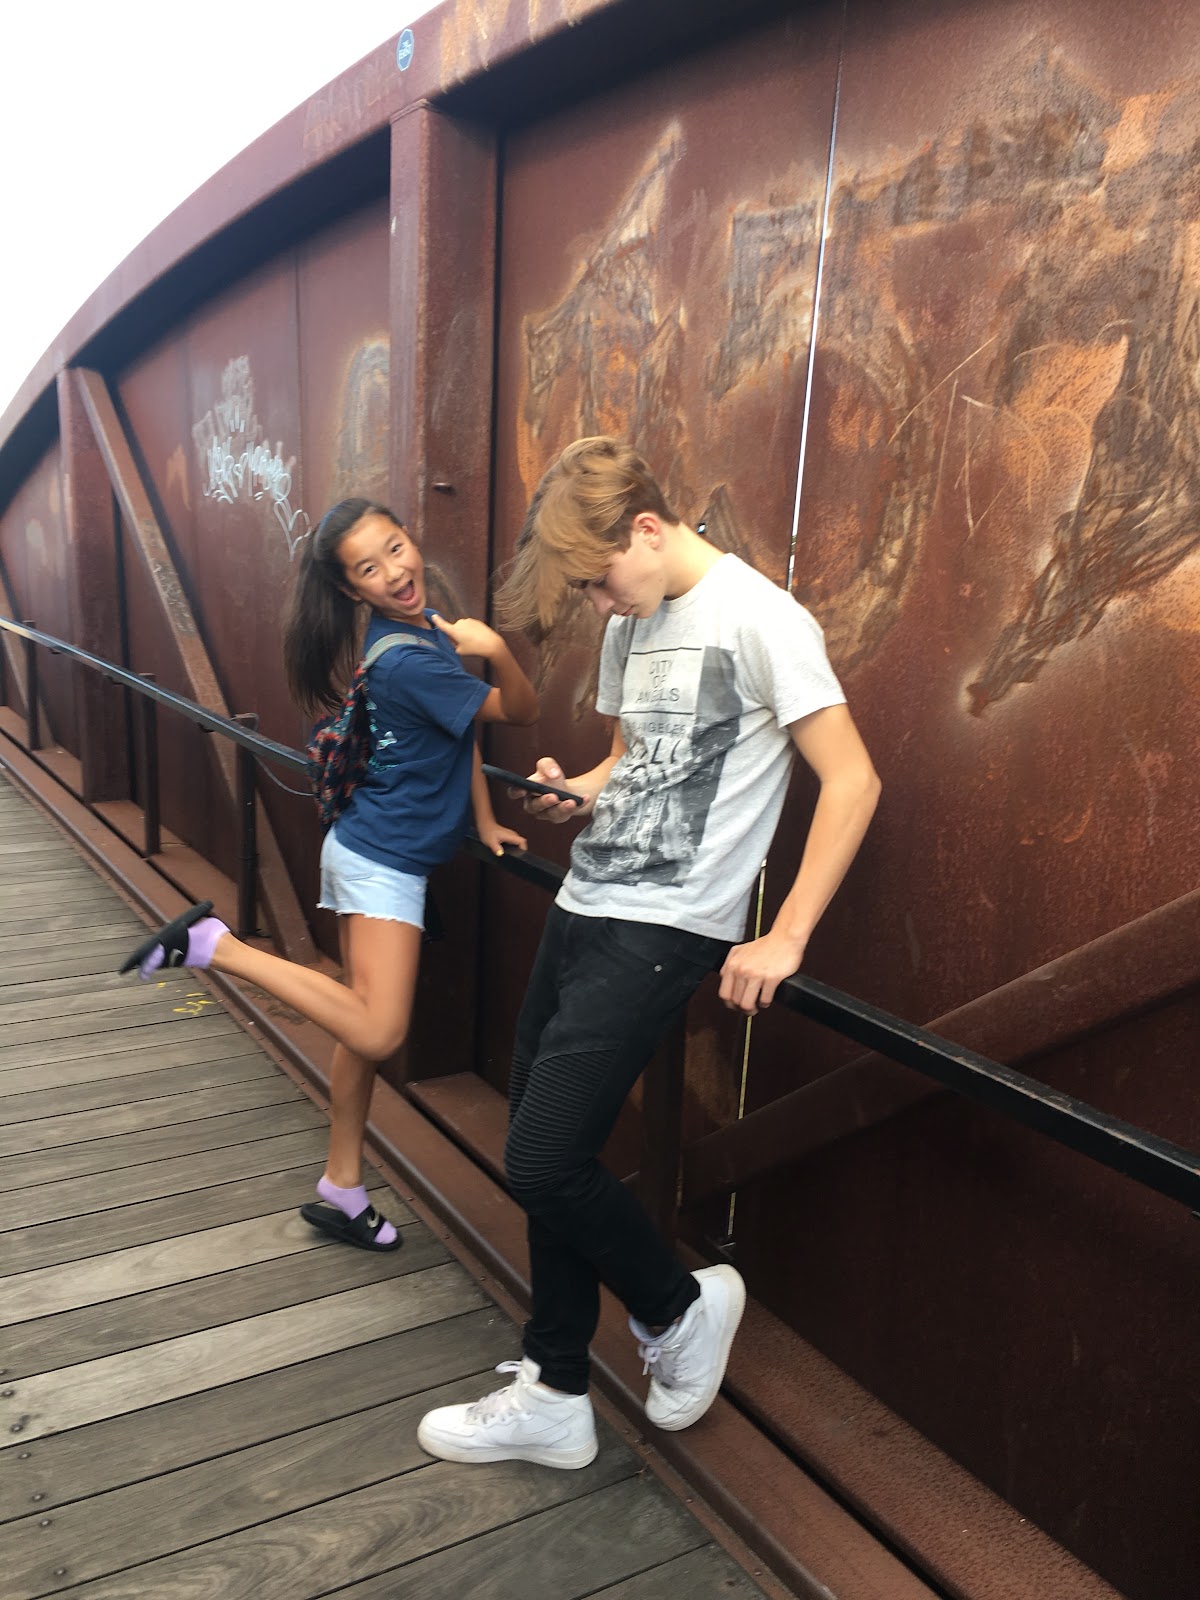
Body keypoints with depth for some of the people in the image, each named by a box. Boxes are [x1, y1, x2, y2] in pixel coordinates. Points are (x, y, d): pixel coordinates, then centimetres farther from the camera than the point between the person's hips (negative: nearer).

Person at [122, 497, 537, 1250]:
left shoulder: (429, 625, 8)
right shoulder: (407, 660, -21)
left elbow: (465, 727, 13)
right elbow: (520, 711, -16)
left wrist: (484, 823, 11)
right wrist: (499, 650, -32)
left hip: (370, 853, 9)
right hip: (383, 862, -9)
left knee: (366, 1028, 14)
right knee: (377, 1033, -15)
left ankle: (341, 1191, 25)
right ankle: (217, 946, -10)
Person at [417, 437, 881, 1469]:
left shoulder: (760, 619, -12)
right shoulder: (634, 621, 14)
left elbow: (853, 782, -15)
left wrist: (784, 940, -17)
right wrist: (574, 792, 3)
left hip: (661, 933, -8)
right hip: (584, 912, 8)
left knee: (544, 1160, -9)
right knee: (545, 1159, 11)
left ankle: (681, 1310, 20)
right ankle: (554, 1399, 29)